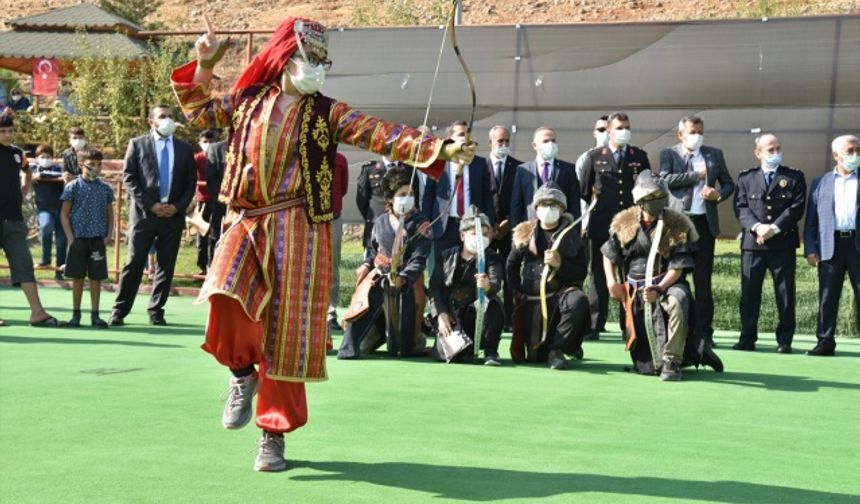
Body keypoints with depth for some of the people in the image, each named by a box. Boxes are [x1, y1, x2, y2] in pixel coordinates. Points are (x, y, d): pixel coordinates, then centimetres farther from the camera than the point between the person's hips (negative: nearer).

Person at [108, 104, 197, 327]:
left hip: (173, 215, 3)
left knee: (166, 266, 4)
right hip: (144, 214, -2)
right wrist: (150, 205, -10)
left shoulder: (185, 149, 12)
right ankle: (120, 310, 4)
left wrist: (177, 207, -5)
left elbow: (191, 183, 10)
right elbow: (129, 178, -1)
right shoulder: (137, 144, 5)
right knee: (134, 264, -3)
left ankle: (156, 311, 13)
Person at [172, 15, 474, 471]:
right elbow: (198, 113, 25)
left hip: (297, 231, -1)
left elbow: (381, 136, -7)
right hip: (248, 224, 1)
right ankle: (243, 373, 7)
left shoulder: (327, 113, 3)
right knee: (226, 298, -25)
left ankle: (273, 435, 14)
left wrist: (438, 149, -20)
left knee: (287, 332, -2)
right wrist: (204, 66, 12)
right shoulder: (248, 101, 10)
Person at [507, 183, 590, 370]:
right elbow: (511, 266, 17)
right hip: (532, 299, 2)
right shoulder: (524, 234, 7)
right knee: (535, 357, 0)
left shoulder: (571, 235, 2)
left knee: (578, 302, -40)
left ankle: (557, 349, -22)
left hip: (562, 291, -2)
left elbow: (582, 271, -4)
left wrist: (559, 265, -19)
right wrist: (517, 291, 7)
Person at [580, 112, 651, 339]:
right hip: (601, 225, -1)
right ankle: (595, 325, 4)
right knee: (599, 275, 1)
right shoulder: (595, 156, 7)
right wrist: (586, 220, 4)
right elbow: (584, 190, 9)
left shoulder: (640, 157, 11)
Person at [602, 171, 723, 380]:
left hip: (668, 284, -3)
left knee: (677, 302, -44)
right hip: (635, 291, 3)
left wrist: (659, 289, -26)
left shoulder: (677, 224, -8)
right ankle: (696, 349, 28)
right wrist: (611, 281, -1)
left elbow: (678, 267, -12)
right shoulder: (624, 223, 1)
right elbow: (608, 253, 14)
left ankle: (671, 361, -28)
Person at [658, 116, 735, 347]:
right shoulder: (669, 154, 5)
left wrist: (719, 195, -5)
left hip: (704, 222, 2)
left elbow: (729, 183, 16)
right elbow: (665, 179, -12)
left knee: (703, 280, 2)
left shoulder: (715, 154, 14)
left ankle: (704, 332, 5)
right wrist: (697, 175, -11)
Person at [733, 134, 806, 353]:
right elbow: (740, 207, 2)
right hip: (752, 243, 1)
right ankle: (747, 338, 8)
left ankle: (785, 340, 7)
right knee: (749, 293, 2)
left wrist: (775, 228, -13)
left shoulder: (794, 177, 8)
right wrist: (757, 227, -15)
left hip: (783, 243, -1)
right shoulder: (746, 177, 11)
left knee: (785, 292, 1)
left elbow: (797, 207, -2)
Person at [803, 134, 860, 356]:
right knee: (827, 298, 3)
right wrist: (810, 249, 0)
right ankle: (825, 342, 10)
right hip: (830, 246, 1)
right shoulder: (820, 183, 11)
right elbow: (811, 220, 9)